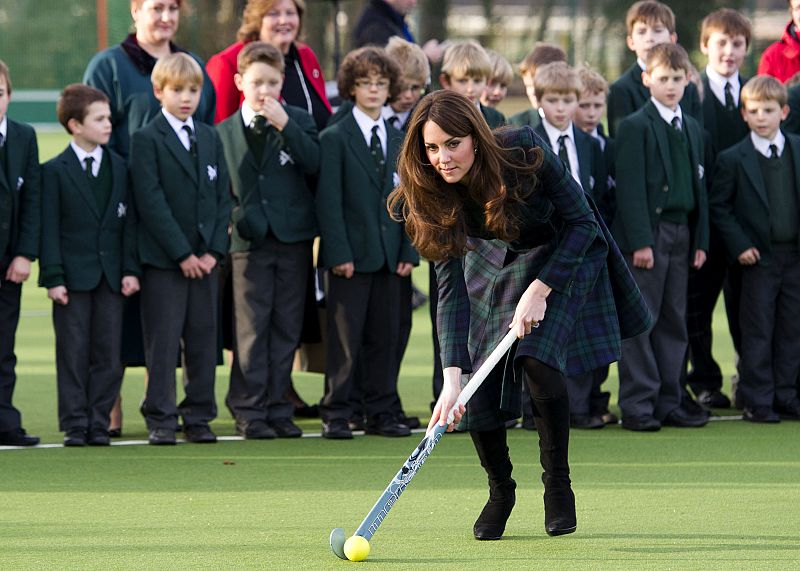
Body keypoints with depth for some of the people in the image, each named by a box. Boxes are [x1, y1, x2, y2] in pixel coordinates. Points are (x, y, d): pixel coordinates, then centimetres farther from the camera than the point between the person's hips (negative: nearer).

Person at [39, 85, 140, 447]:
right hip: (73, 276, -3)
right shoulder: (55, 172, -2)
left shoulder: (119, 168, 9)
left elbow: (129, 223, 9)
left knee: (108, 354, 2)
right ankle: (75, 425, 5)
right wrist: (53, 278, -11)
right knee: (73, 353, 0)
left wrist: (130, 270, 1)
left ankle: (98, 423, 8)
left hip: (111, 277, 3)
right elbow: (49, 229, -5)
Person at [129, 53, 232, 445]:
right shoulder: (146, 140, -4)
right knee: (163, 341, -3)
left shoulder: (210, 138, 13)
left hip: (204, 258, 5)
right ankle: (161, 420, 2)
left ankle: (199, 417, 12)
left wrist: (214, 251, -3)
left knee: (203, 339, 6)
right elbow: (151, 202, -11)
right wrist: (182, 254, -14)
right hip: (163, 260, -5)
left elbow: (223, 197, 10)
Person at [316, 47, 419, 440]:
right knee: (345, 338, -4)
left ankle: (381, 413, 12)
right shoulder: (335, 138, -2)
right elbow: (328, 201, -8)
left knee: (385, 336, 7)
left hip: (388, 256, 5)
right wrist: (338, 253, -15)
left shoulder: (398, 141, 14)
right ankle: (336, 415, 1)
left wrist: (409, 251, 5)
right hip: (351, 255, -5)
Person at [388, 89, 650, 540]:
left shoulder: (525, 152, -33)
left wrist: (539, 290, -28)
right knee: (480, 379, -9)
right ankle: (501, 491, 16)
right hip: (495, 264, 3)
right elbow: (451, 287, -26)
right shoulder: (433, 197, -24)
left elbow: (582, 223, -21)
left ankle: (558, 484, -5)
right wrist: (452, 378, -35)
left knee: (537, 359, -24)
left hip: (567, 253, -3)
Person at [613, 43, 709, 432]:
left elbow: (699, 186, 17)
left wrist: (701, 240, 10)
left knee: (674, 322, 8)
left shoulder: (692, 129, 16)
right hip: (646, 235, -7)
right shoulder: (635, 127, -6)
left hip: (681, 236, 7)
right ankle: (637, 406, -3)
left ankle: (668, 403, 13)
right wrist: (639, 240, -17)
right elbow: (630, 187, -11)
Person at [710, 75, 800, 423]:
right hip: (759, 257, -3)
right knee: (757, 331, -1)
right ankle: (757, 402, 5)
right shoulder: (733, 159, -4)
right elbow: (718, 206, -1)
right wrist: (740, 246, -9)